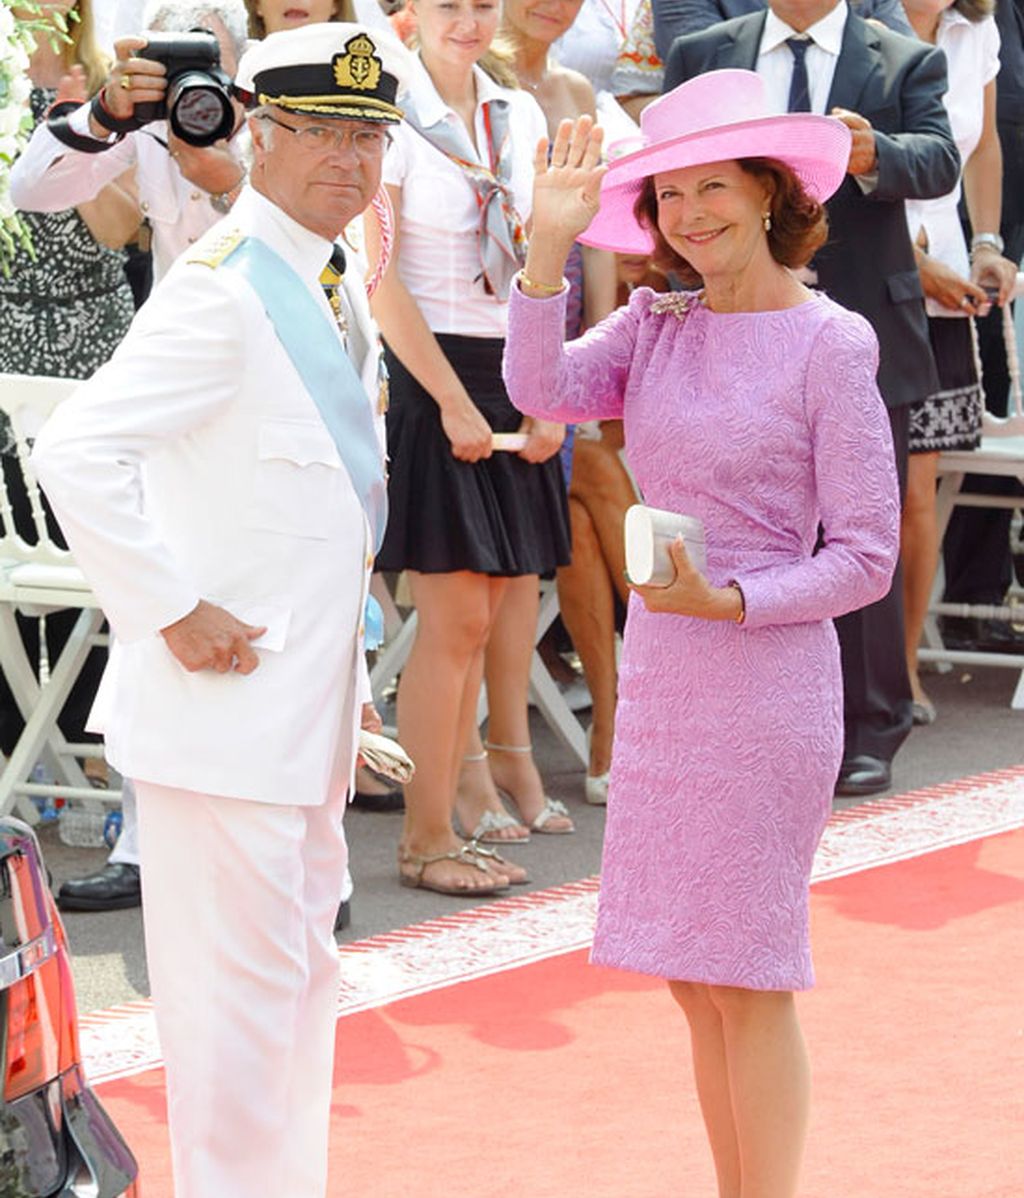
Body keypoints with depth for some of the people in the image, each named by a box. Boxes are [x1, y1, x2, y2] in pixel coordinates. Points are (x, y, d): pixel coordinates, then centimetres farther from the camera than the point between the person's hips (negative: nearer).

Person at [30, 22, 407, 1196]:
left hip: (307, 707, 10)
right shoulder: (221, 291, -18)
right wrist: (175, 615, -22)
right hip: (225, 704, -10)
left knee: (300, 968, 18)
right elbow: (74, 453, -27)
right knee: (242, 980, -5)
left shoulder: (334, 287, 10)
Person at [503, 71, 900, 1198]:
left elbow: (865, 557, -8)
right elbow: (543, 390, -12)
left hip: (767, 677, -6)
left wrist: (728, 601, -19)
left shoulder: (830, 345, -8)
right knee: (694, 978, 11)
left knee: (745, 978, -1)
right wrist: (549, 248, -19)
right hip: (659, 674, 6)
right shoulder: (653, 329, 7)